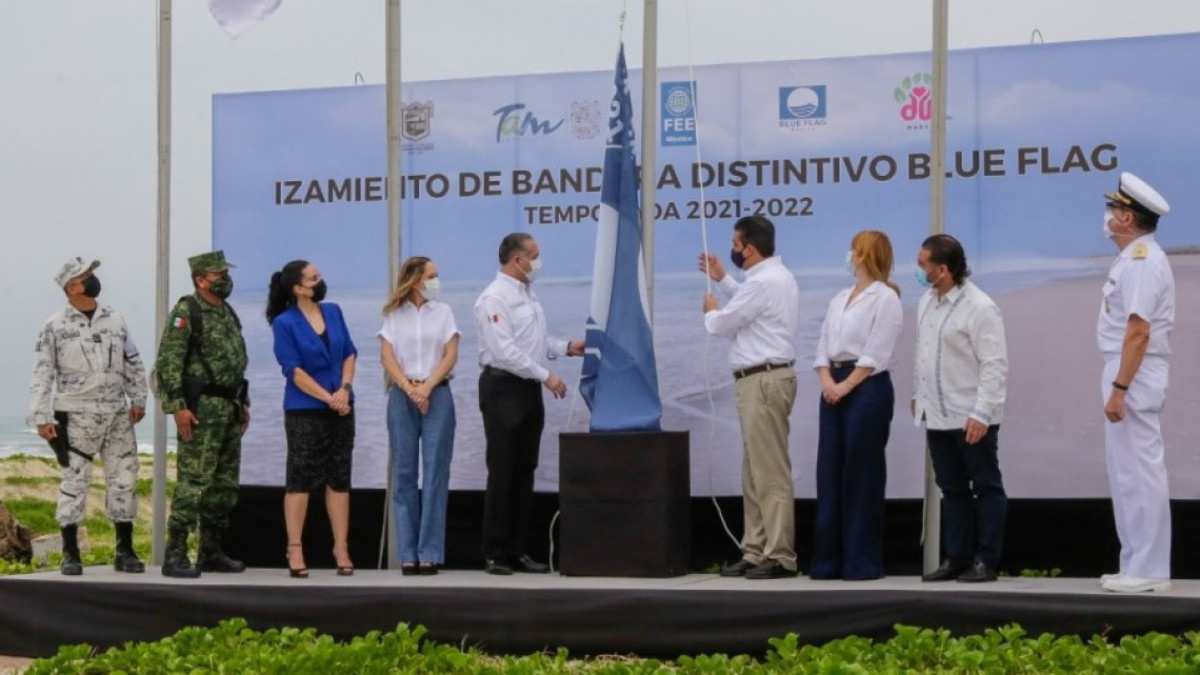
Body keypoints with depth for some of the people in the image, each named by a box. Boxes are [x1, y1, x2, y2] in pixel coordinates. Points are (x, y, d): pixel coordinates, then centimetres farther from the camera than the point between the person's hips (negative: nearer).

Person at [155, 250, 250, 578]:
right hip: (202, 410, -9)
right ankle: (175, 555, -10)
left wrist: (244, 403, 21)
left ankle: (211, 552, 18)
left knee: (225, 484, 11)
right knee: (193, 482, -12)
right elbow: (167, 363, -16)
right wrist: (178, 406, -21)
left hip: (229, 410, 9)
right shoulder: (186, 313, -10)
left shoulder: (228, 313, 16)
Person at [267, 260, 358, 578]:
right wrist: (328, 398, -15)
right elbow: (293, 370, -11)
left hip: (341, 409, 5)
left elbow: (349, 353, 10)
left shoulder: (333, 311, 8)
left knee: (339, 478, 6)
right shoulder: (284, 323, -7)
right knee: (300, 478, -1)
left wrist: (344, 389, -6)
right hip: (304, 411, -5)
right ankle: (295, 550, 5)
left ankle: (341, 548, 10)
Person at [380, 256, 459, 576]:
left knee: (435, 471, -4)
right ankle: (408, 553, 3)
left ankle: (430, 552, -2)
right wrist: (409, 389, -13)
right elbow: (387, 357, 0)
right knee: (404, 473, 0)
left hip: (437, 395, 0)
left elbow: (450, 355, 1)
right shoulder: (393, 315, 7)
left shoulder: (443, 312, 8)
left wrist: (427, 387, -11)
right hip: (402, 396, 0)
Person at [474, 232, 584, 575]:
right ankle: (495, 554, 1)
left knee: (524, 473, 10)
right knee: (502, 474, -5)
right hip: (504, 389, -9)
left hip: (529, 390, 9)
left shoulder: (528, 293, 14)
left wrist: (566, 347, 7)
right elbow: (506, 351, -21)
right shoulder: (495, 298, -14)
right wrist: (547, 376, -20)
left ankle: (517, 551, 16)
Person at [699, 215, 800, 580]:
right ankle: (756, 552, 18)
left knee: (770, 472, -9)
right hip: (760, 381, 11)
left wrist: (710, 311, 11)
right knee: (754, 472, 13)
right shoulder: (775, 276, 15)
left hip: (763, 381, -11)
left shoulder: (763, 282, -18)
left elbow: (722, 325, -11)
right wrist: (723, 279, 38)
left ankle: (780, 556, -7)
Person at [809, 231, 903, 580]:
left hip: (868, 387, -8)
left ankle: (862, 561, 0)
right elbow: (824, 345, 13)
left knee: (862, 474, -5)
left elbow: (875, 354, -13)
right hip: (835, 388, 8)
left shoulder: (885, 298, -5)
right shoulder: (839, 300, 19)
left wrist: (846, 386, -16)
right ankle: (829, 558, 9)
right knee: (829, 471, 5)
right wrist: (827, 381, -4)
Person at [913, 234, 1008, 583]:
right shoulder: (927, 301, 8)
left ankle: (986, 561, 7)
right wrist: (917, 394, 17)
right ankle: (956, 558, 19)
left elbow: (994, 365, -18)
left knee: (986, 488, 3)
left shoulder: (980, 308, -16)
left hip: (972, 418, -8)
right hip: (937, 415, 8)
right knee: (952, 489, 13)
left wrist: (981, 414, -22)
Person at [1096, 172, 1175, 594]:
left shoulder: (1141, 261, -17)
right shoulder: (1135, 257, 16)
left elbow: (1139, 331, -23)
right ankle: (1138, 565, 20)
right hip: (1128, 374, 11)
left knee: (1138, 473, -7)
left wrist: (1119, 389, -25)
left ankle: (1148, 571, -3)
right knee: (1128, 472, 14)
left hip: (1134, 377, -11)